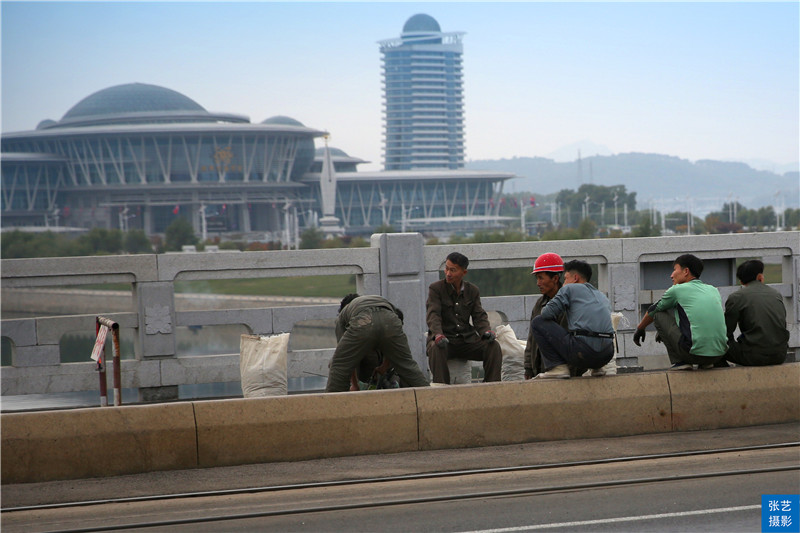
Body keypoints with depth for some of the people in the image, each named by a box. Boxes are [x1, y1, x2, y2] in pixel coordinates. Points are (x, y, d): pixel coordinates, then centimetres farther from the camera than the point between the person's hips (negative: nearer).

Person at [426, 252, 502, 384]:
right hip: (444, 339, -3)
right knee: (436, 348, -38)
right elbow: (432, 315, -12)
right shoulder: (436, 288, 1)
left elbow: (479, 315, 6)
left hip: (467, 340, 3)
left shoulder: (472, 291, 12)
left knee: (493, 347, -21)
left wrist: (486, 331, -18)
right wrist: (438, 335, -32)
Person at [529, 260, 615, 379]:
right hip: (606, 355, 7)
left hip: (582, 352, -7)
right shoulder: (603, 297, 27)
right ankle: (597, 368, 20)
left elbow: (547, 314, 0)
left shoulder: (570, 289, 9)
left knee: (537, 322, 8)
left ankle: (557, 367, -1)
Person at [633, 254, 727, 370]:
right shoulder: (713, 290, 18)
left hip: (696, 352, -6)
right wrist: (666, 330, 47)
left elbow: (652, 311, 20)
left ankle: (679, 361, 6)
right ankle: (706, 363, 20)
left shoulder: (677, 290, 3)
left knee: (659, 314, 12)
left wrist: (639, 329, 41)